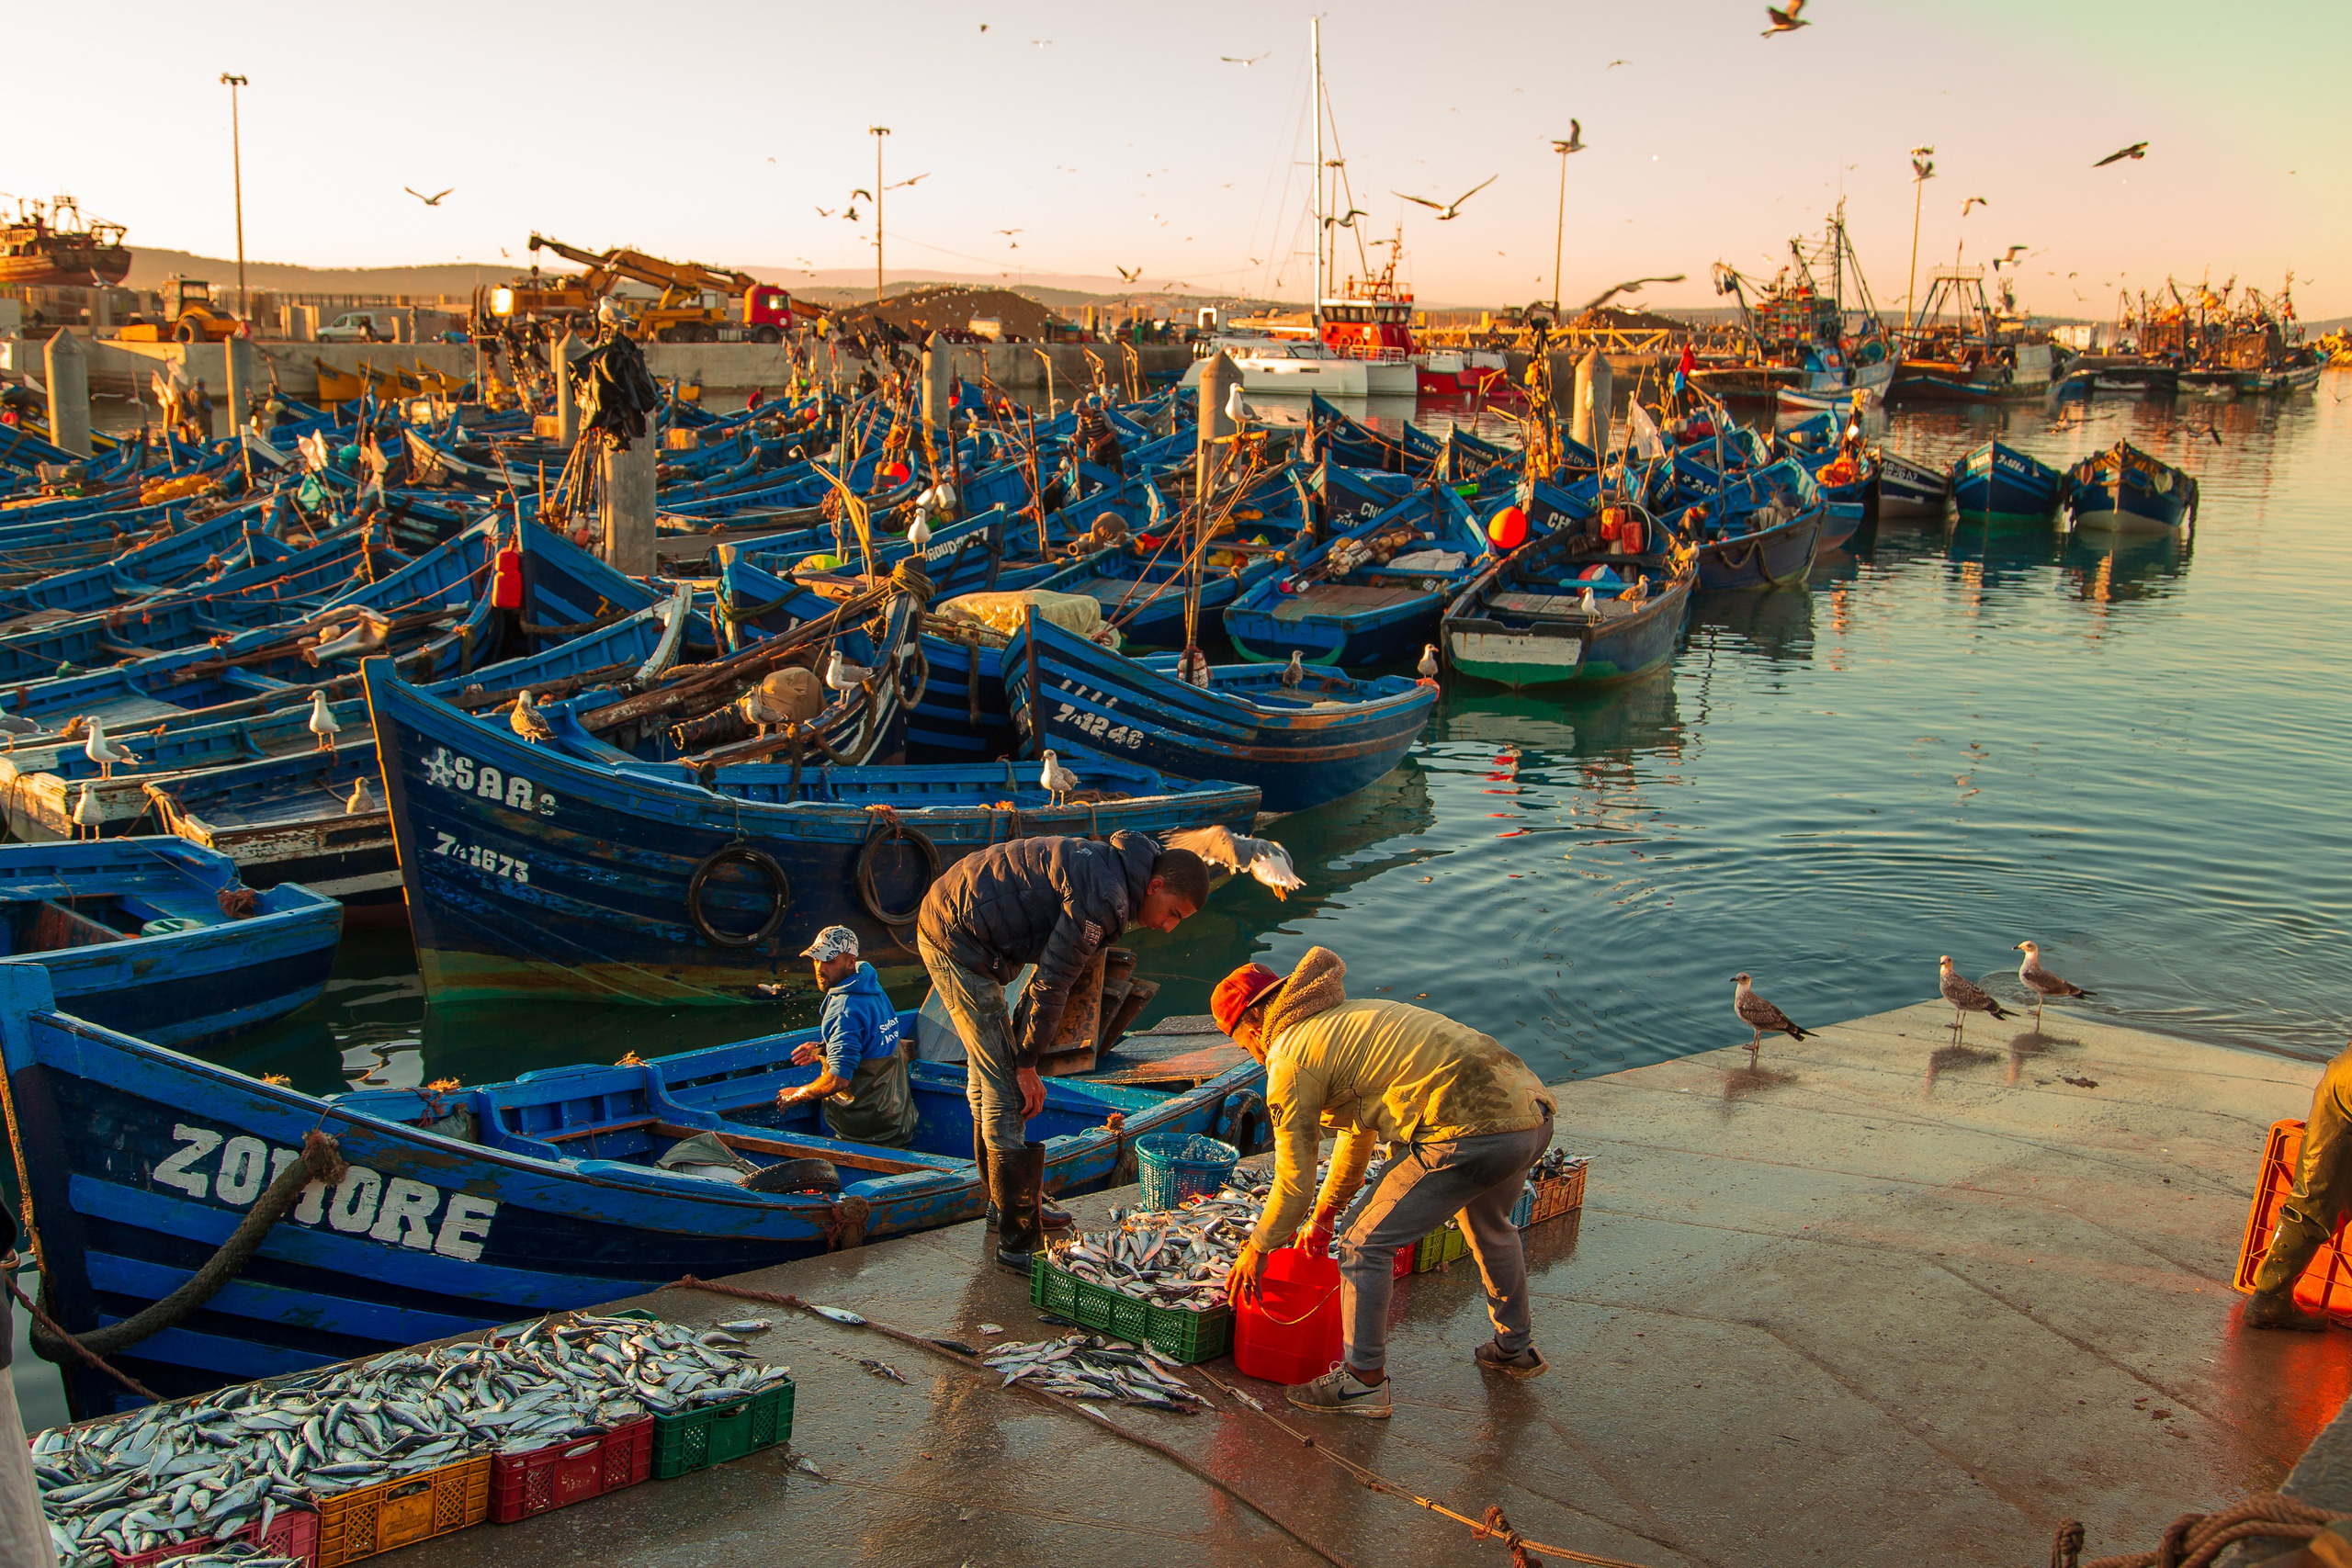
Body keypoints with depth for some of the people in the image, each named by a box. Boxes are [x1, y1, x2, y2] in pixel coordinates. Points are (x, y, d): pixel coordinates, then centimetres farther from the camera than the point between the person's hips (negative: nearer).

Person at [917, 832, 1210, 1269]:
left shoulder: (1108, 869, 10)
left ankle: (1010, 1203, 33)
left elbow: (1056, 969, 15)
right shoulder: (1105, 897, -23)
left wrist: (1024, 1055, 13)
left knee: (989, 1077, 20)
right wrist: (1027, 1062, -9)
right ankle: (1017, 1241, -2)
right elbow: (1052, 980, -20)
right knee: (1006, 1089, -8)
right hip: (958, 941, -11)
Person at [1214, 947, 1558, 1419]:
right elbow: (1357, 1132, 39)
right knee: (1488, 1226, 36)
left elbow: (1294, 1179, 4)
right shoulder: (1348, 1017, 29)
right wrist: (1324, 1216, 47)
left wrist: (1255, 1251, 19)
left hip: (1470, 1131, -10)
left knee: (1365, 1246, 5)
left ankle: (1364, 1381, 14)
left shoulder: (1290, 1056, 1)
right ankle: (1516, 1347, 52)